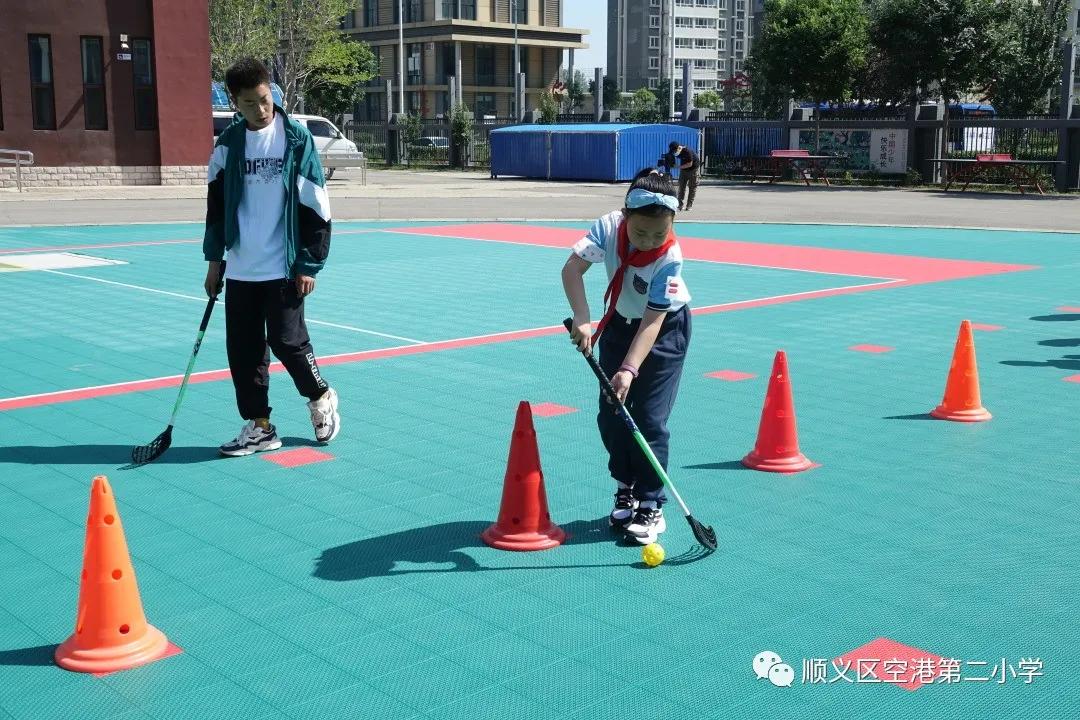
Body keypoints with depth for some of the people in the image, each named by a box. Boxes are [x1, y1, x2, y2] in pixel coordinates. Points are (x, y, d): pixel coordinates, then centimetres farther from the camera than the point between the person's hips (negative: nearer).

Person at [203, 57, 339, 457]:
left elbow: (315, 204, -6)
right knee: (243, 347, 5)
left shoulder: (296, 138, -6)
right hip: (240, 270, 5)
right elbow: (216, 203, 15)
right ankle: (259, 426, 17)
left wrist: (309, 264, -8)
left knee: (287, 341, -3)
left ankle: (321, 398, 24)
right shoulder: (228, 143, 6)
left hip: (283, 268, -4)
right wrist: (214, 259, 13)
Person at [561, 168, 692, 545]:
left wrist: (629, 369, -43)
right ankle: (625, 491, 25)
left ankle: (651, 507, 3)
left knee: (649, 419, -9)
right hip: (619, 321, 4)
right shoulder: (609, 225, -25)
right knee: (610, 414, 4)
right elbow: (572, 269, -31)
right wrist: (582, 319, -45)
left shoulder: (670, 258, -33)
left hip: (666, 328, -4)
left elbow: (654, 321, -34)